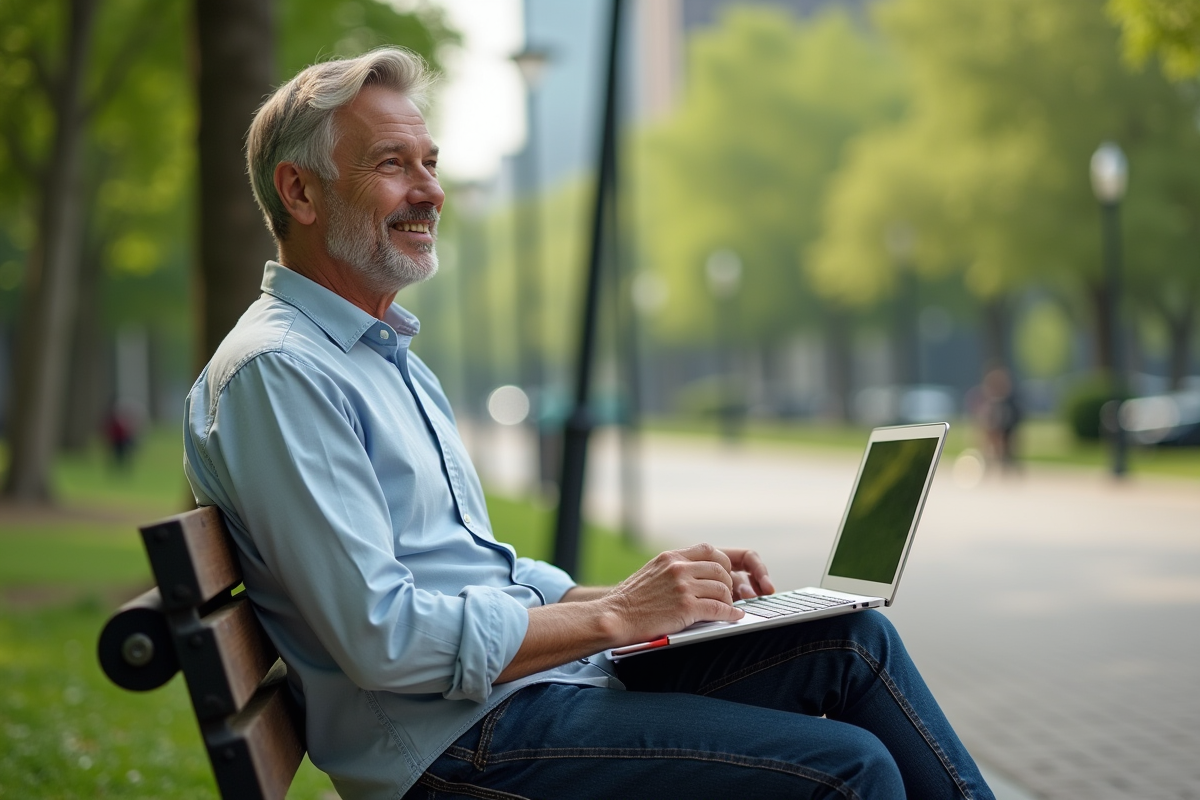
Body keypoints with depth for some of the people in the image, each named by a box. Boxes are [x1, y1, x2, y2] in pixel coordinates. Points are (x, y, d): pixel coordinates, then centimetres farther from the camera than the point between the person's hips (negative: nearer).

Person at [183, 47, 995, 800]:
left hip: (539, 672, 10)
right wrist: (614, 616, -16)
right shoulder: (275, 372, -13)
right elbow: (382, 638, -22)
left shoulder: (392, 357, 20)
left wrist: (646, 595, 8)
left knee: (854, 637, 2)